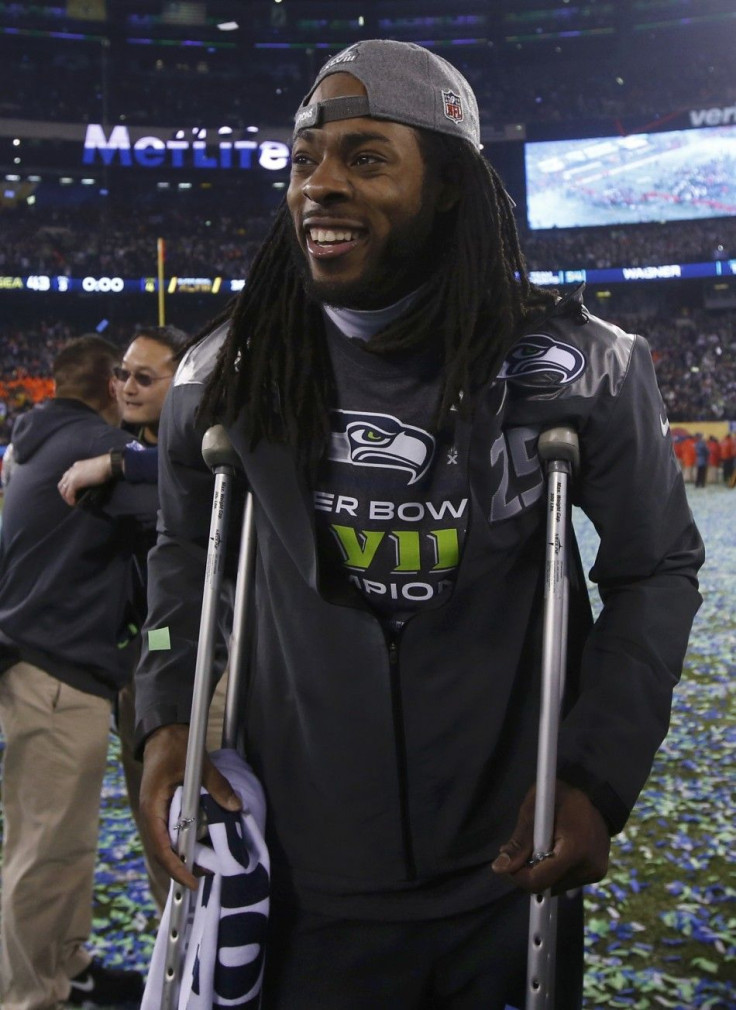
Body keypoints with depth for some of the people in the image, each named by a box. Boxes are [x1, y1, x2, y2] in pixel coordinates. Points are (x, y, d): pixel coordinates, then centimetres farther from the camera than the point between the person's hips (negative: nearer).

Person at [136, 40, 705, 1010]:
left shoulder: (582, 371, -11)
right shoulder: (223, 377, -5)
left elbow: (656, 568, -1)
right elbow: (187, 550, 11)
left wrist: (600, 775, -11)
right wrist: (168, 714, -4)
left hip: (515, 870, 0)